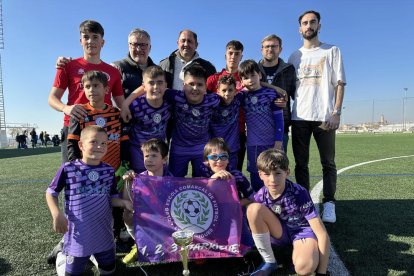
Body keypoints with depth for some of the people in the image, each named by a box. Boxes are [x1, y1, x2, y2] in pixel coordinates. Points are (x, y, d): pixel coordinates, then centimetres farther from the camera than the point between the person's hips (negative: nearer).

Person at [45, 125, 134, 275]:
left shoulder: (109, 170, -3)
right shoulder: (68, 168, -12)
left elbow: (112, 198, 4)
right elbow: (51, 193, -1)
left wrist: (124, 202, -16)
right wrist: (57, 215, -15)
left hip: (103, 232, 3)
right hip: (78, 233, -3)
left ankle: (93, 255, 47)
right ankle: (63, 257, 43)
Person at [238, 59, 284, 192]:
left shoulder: (271, 94, -4)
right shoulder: (243, 96, 5)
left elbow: (279, 119, -4)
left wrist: (278, 143, -8)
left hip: (272, 143, -3)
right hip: (252, 145, 3)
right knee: (256, 177, 11)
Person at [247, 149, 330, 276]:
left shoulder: (299, 194, -27)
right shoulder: (261, 195, -17)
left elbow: (322, 234, -25)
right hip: (280, 232, 4)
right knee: (254, 208, -27)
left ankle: (296, 251, 1)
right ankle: (269, 262, -10)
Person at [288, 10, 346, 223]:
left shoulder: (332, 51, 9)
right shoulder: (294, 57, 16)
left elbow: (340, 83, 2)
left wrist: (336, 112, -9)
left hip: (325, 116, -2)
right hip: (299, 117, 3)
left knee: (328, 163, 2)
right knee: (301, 163, 5)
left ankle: (329, 204, 10)